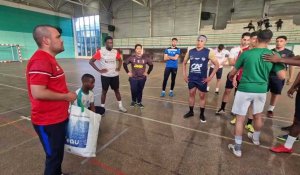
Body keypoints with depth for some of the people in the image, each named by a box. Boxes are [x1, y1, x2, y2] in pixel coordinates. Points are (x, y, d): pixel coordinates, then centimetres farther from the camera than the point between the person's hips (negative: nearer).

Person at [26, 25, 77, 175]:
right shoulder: (40, 61, -22)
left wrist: (66, 95, 10)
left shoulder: (49, 59, 10)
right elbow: (38, 93, -29)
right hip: (48, 122, -9)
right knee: (54, 156, 10)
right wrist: (66, 96, -17)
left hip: (58, 117, 10)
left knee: (58, 153, 26)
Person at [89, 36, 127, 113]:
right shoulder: (100, 52, -11)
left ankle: (120, 106, 26)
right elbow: (91, 61, -8)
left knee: (117, 90, 13)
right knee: (104, 91, 8)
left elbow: (120, 60, 19)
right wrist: (99, 70, -13)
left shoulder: (116, 52, 1)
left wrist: (119, 67, 3)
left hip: (115, 75, 4)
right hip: (105, 76, -4)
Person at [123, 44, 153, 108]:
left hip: (142, 78, 1)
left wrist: (147, 73, 5)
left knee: (140, 90, 10)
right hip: (133, 78, 0)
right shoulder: (131, 58, -5)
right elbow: (124, 64, 6)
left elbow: (151, 65, 8)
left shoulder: (146, 58, -4)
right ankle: (133, 101, 29)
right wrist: (128, 72, 3)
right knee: (133, 90, 2)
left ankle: (139, 102, 29)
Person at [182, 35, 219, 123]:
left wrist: (210, 77, -9)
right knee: (191, 94, 11)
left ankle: (202, 114, 22)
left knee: (202, 96, 7)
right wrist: (184, 75, 5)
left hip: (202, 79, -2)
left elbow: (217, 65, -4)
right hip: (191, 78, 3)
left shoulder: (208, 52, -7)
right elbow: (184, 63, 12)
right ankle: (191, 112, 28)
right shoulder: (190, 51, 1)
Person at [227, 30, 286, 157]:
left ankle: (237, 148, 14)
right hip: (261, 90, 4)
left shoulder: (246, 53, -7)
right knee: (258, 116, 25)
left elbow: (233, 72, 1)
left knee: (240, 118, 5)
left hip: (245, 90, -3)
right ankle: (256, 138, 49)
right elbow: (282, 76, -4)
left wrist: (230, 77, 25)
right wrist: (280, 63, 16)